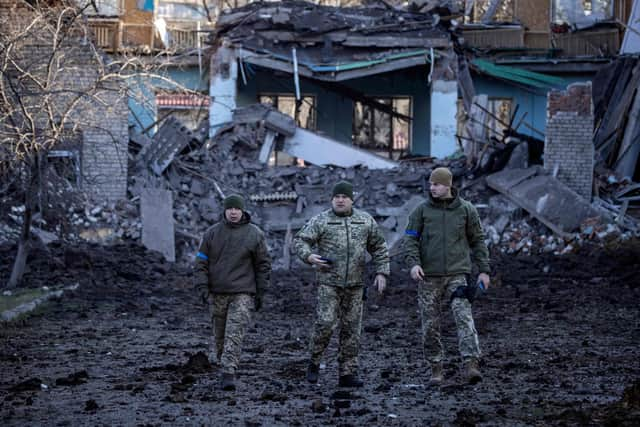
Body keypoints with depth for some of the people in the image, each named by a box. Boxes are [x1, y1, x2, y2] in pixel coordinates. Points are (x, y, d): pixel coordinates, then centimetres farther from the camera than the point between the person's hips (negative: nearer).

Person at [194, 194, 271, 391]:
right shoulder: (212, 233, 2)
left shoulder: (254, 234, -2)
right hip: (218, 294, 3)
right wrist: (203, 288, -7)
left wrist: (260, 292, 1)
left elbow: (263, 264, 3)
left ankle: (228, 374, -19)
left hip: (243, 294, -3)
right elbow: (201, 262, 3)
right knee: (220, 336, 10)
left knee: (234, 334, -14)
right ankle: (225, 366, 28)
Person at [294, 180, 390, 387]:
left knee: (351, 329, 4)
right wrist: (309, 256, -21)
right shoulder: (321, 220, 0)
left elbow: (379, 248, 15)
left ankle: (347, 373, 9)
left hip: (355, 284, 3)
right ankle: (314, 363, 5)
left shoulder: (365, 220, 9)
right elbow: (300, 241, -2)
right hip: (329, 283, -3)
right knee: (325, 323, -15)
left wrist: (381, 272, 5)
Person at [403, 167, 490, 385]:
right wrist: (413, 263, -14)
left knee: (464, 317, -16)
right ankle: (436, 368, 13)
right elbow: (410, 238, 2)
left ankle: (471, 365, -23)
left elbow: (478, 240, 10)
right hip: (429, 276, 1)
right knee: (430, 324, 3)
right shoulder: (422, 210, 4)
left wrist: (484, 270, 6)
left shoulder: (466, 209, 4)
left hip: (457, 274, -1)